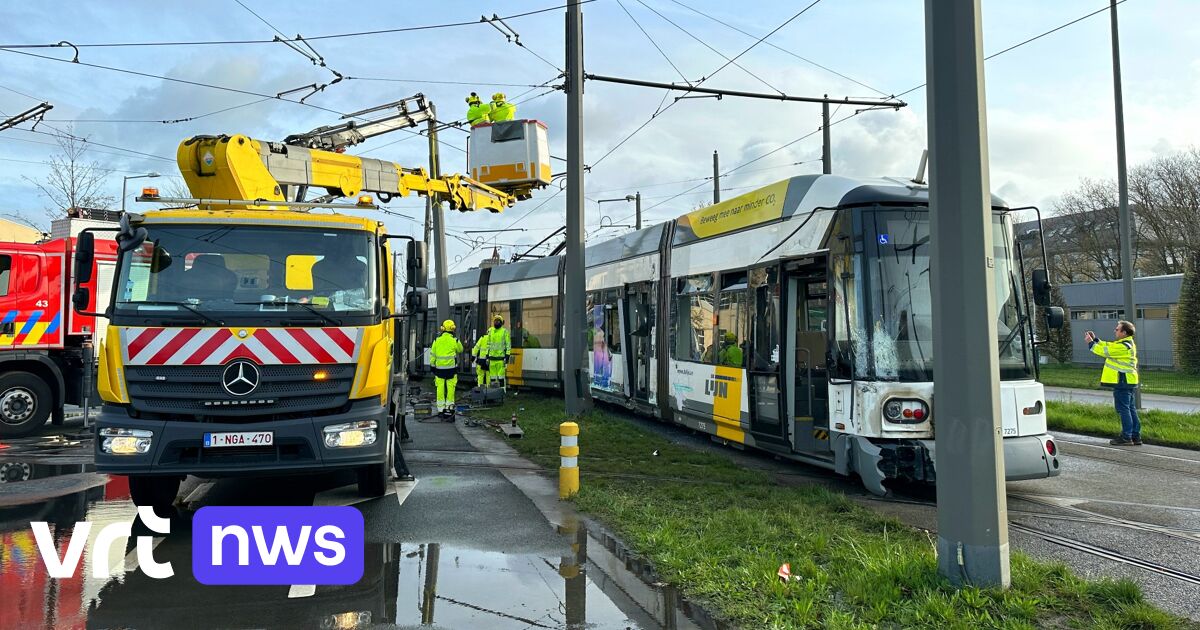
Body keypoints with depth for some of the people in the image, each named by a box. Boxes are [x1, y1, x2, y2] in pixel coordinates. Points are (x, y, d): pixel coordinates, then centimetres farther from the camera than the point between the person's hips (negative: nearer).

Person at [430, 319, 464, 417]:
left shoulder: (437, 340, 3)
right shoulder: (455, 341, -6)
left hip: (439, 368, 3)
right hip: (451, 368, -2)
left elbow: (432, 355, 7)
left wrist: (432, 365, 16)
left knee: (440, 388, 6)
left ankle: (440, 408, 8)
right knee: (450, 388, 3)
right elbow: (460, 350, 13)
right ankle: (449, 407, 5)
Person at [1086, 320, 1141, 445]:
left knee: (1123, 408, -6)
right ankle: (1136, 436, 16)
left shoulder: (1123, 346, -17)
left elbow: (1104, 350, -14)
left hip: (1122, 382, -10)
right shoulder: (1127, 344, 16)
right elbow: (1107, 346, 22)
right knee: (1130, 408, 12)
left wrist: (1091, 342, -2)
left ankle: (1127, 437, -4)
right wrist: (1095, 339, 18)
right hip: (1128, 382, 10)